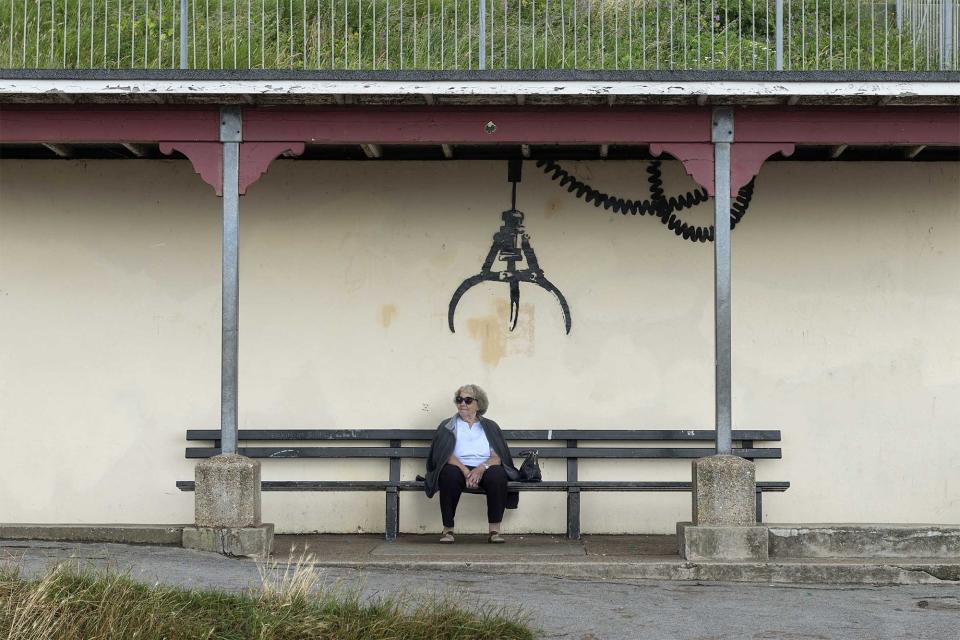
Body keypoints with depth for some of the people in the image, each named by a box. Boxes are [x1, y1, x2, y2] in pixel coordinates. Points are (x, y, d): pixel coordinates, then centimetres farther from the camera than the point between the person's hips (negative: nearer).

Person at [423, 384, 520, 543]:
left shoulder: (490, 427, 18)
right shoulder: (448, 426, 15)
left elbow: (497, 457, 4)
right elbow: (446, 455, -2)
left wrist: (481, 468, -17)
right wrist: (465, 471, -19)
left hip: (484, 470, 1)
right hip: (458, 468, -1)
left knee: (497, 475, -33)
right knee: (449, 474, -36)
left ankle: (495, 531, -32)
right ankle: (448, 530, -31)